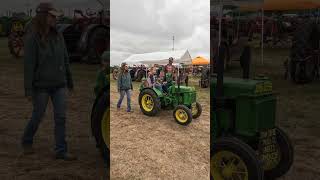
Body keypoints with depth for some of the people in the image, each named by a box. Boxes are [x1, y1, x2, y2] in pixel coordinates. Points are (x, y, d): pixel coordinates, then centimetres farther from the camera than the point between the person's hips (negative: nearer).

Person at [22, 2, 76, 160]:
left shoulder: (57, 36, 2)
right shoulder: (32, 38, -13)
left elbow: (65, 60, 9)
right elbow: (29, 65, -15)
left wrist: (69, 81, 13)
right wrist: (28, 91, -17)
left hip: (59, 84, 4)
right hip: (41, 85, -4)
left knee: (61, 117, -2)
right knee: (37, 116, 10)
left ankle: (61, 151, 5)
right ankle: (27, 142, 37)